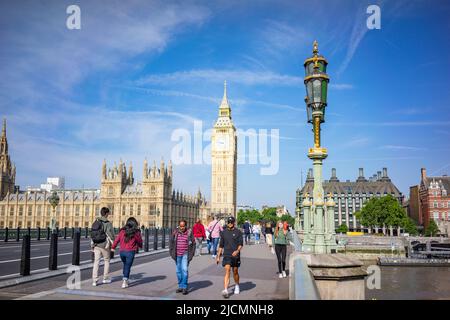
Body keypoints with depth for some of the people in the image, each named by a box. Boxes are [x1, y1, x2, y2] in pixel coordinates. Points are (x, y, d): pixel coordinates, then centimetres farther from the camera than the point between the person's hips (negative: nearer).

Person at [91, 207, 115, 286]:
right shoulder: (108, 224, -14)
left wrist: (92, 245, 16)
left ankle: (94, 280, 2)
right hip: (105, 245, -4)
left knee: (96, 262, 6)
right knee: (107, 261, 13)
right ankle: (105, 278, 21)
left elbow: (92, 235, 8)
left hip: (96, 245, 4)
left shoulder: (95, 222, 4)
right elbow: (111, 235, -12)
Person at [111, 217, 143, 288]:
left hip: (122, 251, 4)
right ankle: (124, 282, -4)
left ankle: (126, 279, 30)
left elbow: (117, 239, 4)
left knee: (125, 265, 24)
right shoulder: (136, 232, -6)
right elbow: (140, 241, 5)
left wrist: (113, 247, 16)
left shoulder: (122, 231, 1)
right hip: (130, 252, -4)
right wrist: (140, 246, 27)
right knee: (128, 266, 3)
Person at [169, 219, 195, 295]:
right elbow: (171, 242, 9)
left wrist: (191, 254, -4)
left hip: (185, 254, -3)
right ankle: (180, 286, 21)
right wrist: (171, 252, 3)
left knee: (184, 269, -12)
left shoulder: (189, 232, -5)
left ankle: (184, 287, -3)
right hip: (177, 255, 3)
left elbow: (193, 243, 0)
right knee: (178, 271, 9)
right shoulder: (175, 233, 1)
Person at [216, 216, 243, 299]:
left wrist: (237, 251, -23)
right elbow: (221, 245, 13)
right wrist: (218, 256, 13)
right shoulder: (223, 232, 6)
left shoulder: (238, 232, 0)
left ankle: (237, 286, 37)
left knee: (235, 272, 13)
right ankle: (225, 290, -19)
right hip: (226, 255, 0)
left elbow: (241, 244, -4)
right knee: (227, 271, -13)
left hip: (235, 255, 0)